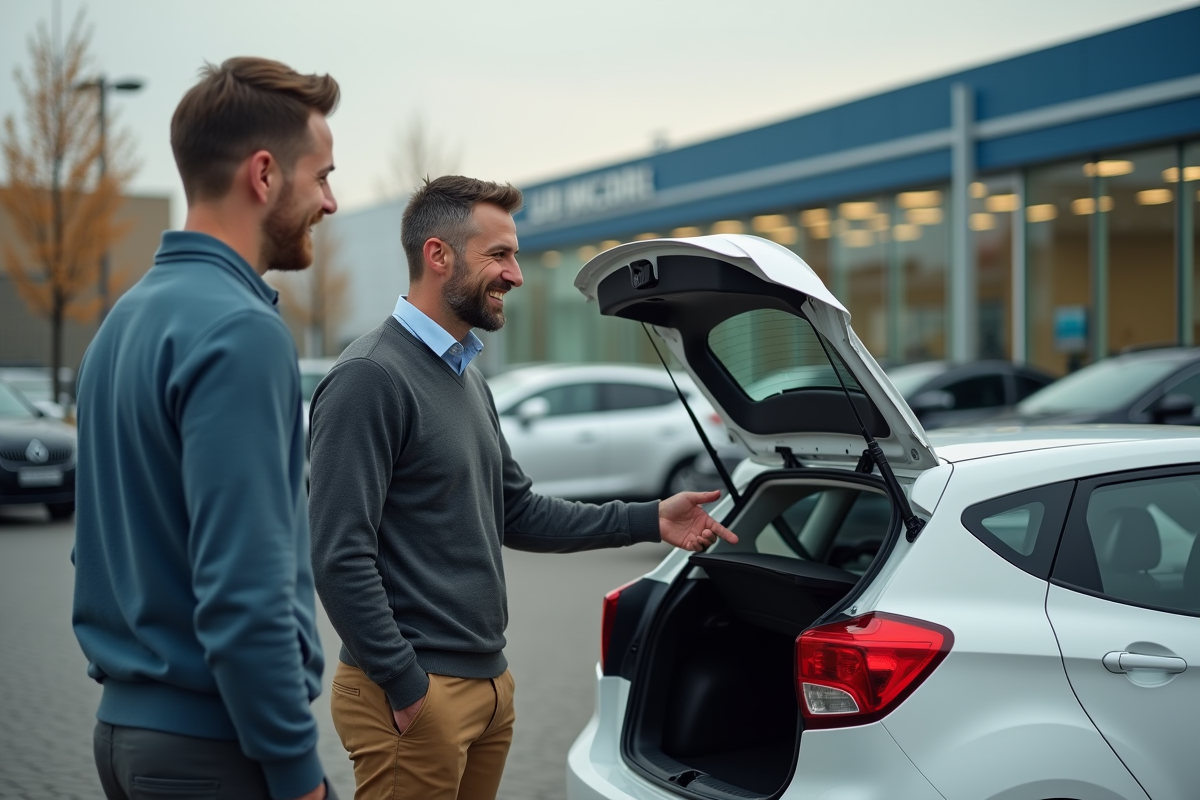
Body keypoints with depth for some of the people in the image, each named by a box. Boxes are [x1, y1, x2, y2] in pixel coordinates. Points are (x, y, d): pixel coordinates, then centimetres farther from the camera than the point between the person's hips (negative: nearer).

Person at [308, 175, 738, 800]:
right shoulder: (370, 378, -16)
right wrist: (405, 687, -18)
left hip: (489, 682, 9)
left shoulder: (467, 379, 14)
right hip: (415, 696, -9)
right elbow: (338, 554, -21)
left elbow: (517, 514, 19)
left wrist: (648, 520, 13)